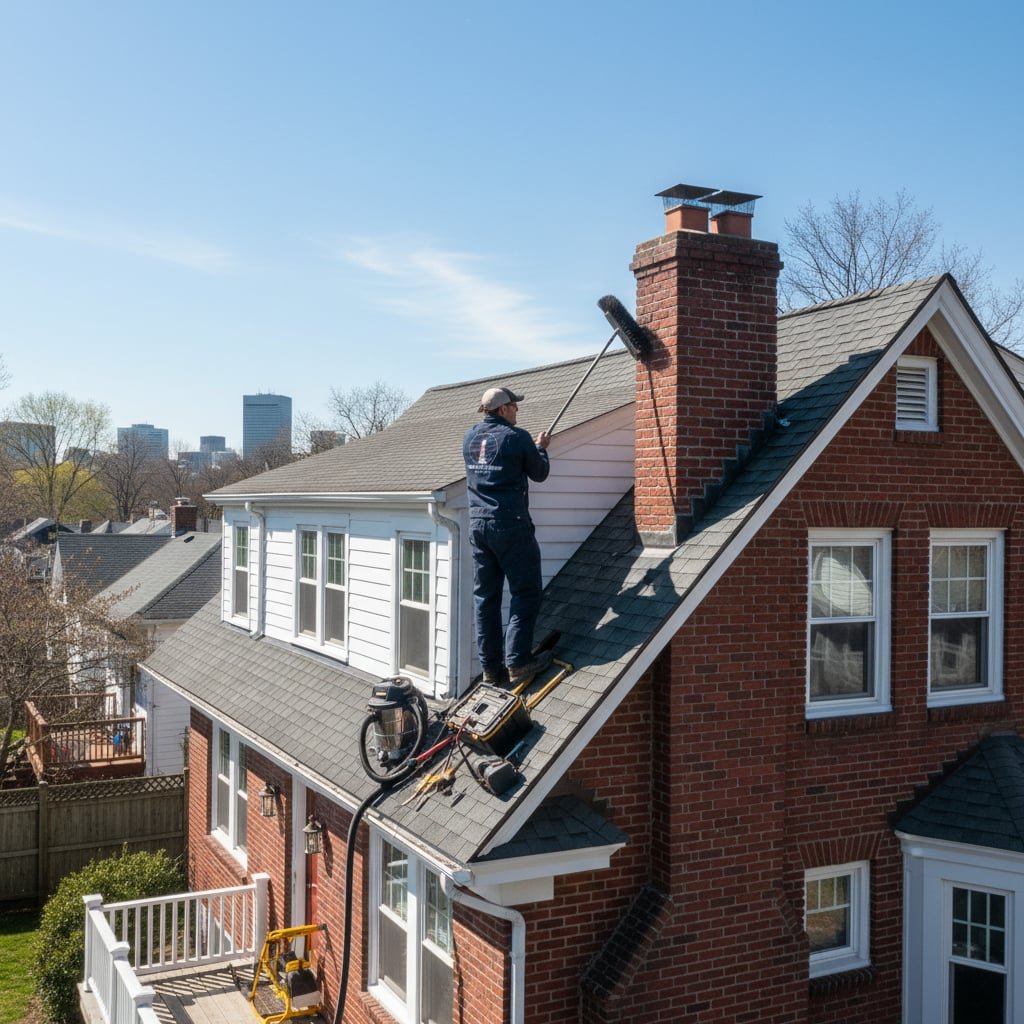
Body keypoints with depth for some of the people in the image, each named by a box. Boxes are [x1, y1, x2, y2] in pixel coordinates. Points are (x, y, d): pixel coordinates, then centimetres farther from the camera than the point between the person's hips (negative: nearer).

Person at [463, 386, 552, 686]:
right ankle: (517, 662, -4)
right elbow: (540, 473, 3)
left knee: (485, 595, 8)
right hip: (510, 524, -6)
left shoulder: (470, 437, 9)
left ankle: (491, 667, 12)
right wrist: (540, 448, 20)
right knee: (526, 593, 1)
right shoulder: (516, 437, -9)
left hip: (478, 523, 7)